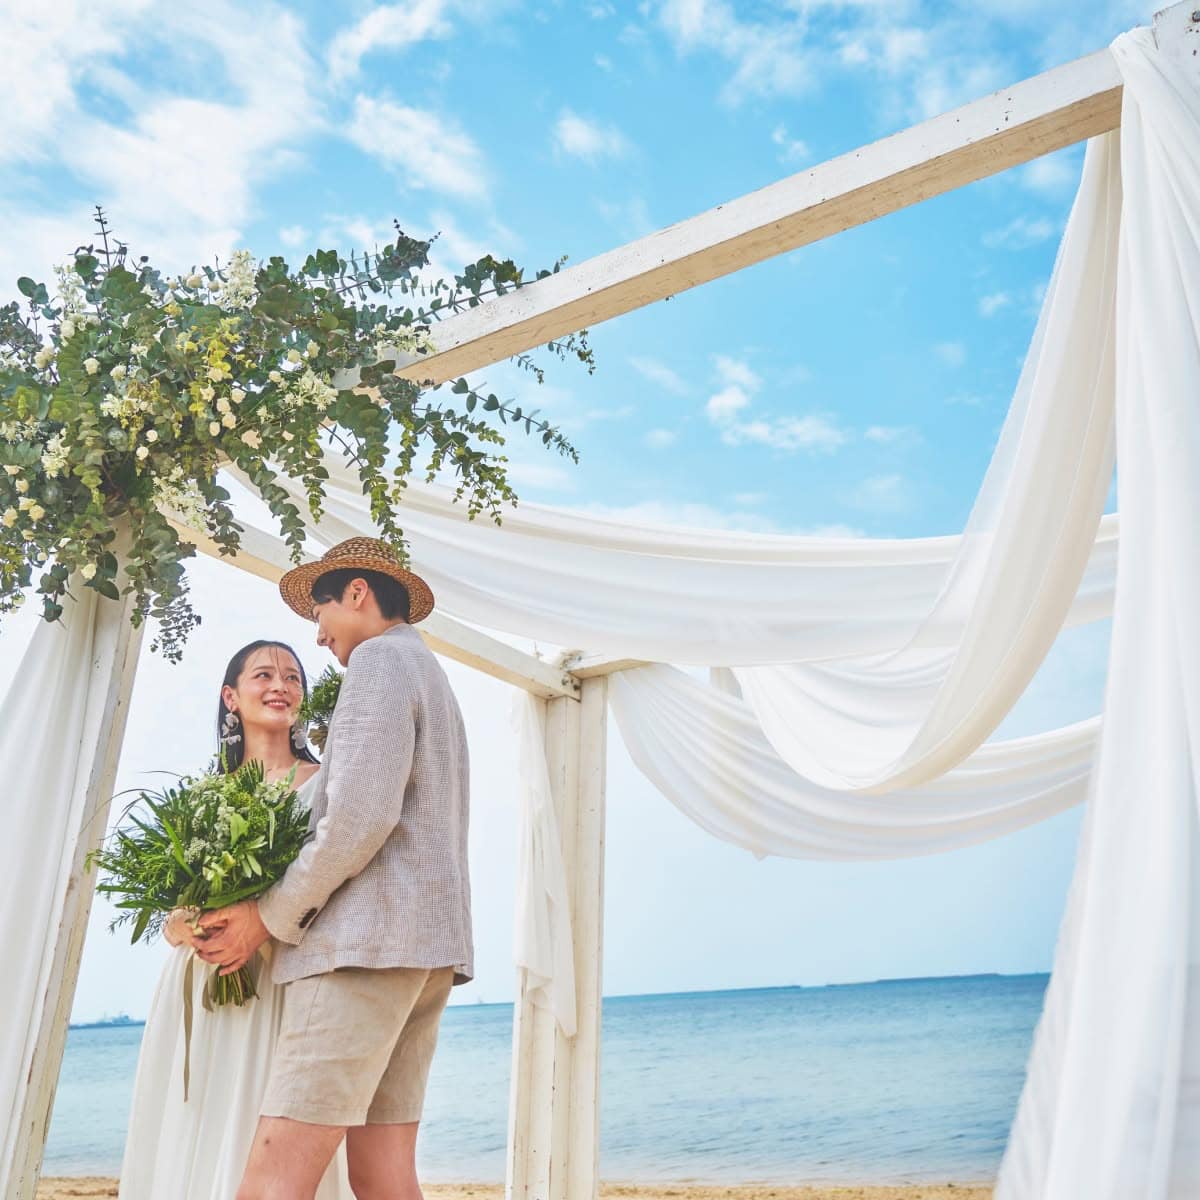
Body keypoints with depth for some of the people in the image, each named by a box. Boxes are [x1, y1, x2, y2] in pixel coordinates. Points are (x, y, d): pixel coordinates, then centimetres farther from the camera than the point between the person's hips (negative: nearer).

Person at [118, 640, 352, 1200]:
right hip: (196, 991, 3)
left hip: (283, 985, -3)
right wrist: (180, 924, -8)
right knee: (187, 1143, 4)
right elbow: (175, 898, 15)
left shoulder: (322, 782, 4)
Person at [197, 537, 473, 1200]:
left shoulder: (380, 660, -3)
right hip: (427, 946, 10)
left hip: (368, 937, -10)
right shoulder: (434, 678, 27)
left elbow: (361, 816, -17)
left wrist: (272, 916, -7)